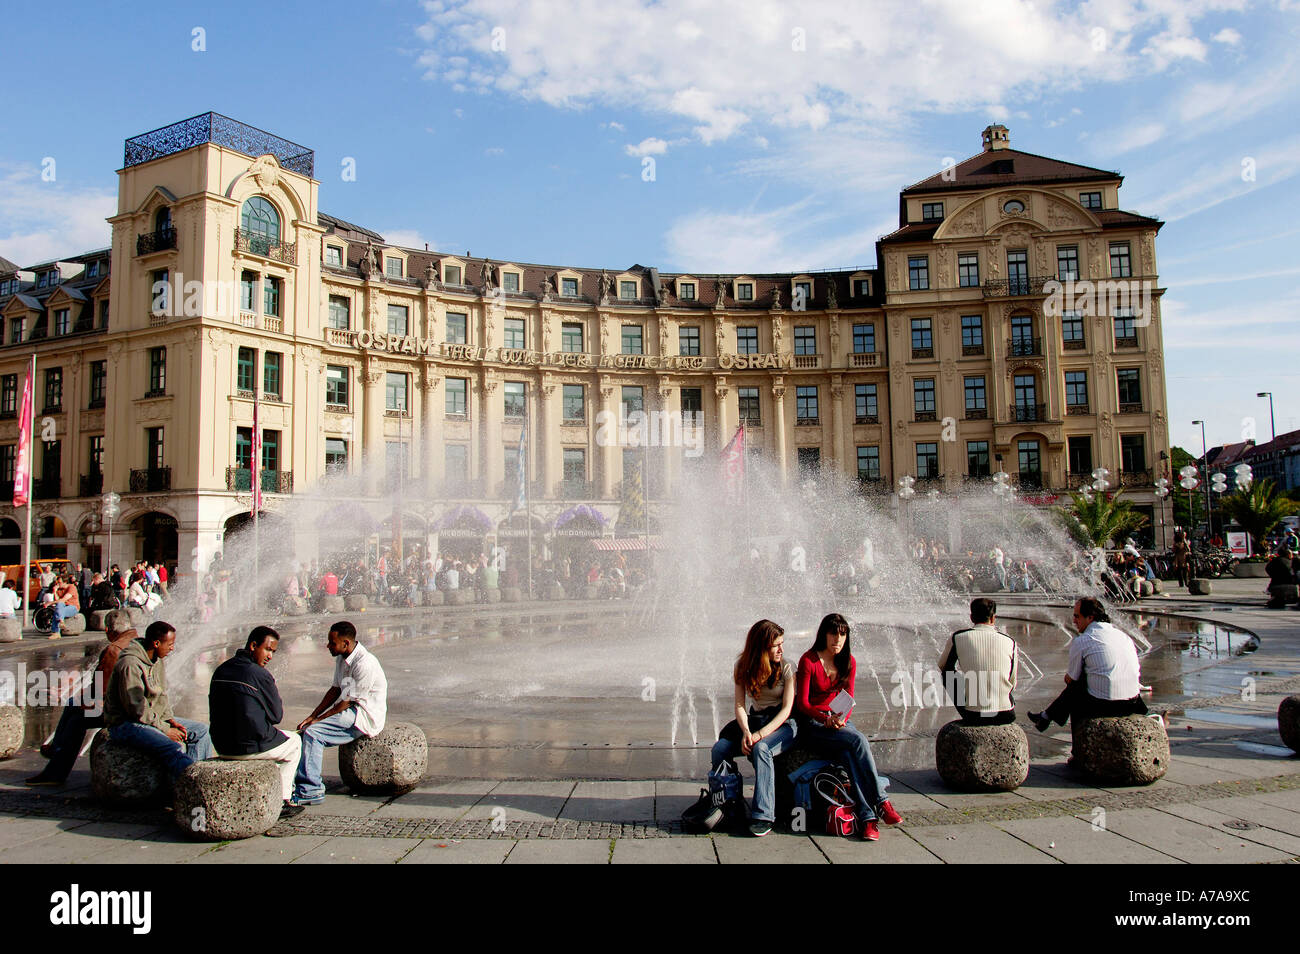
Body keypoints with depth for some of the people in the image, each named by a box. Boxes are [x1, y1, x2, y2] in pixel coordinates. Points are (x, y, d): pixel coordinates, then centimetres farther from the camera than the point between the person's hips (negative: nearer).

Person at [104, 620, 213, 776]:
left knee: (201, 731, 6)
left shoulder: (157, 660, 7)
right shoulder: (129, 665, -22)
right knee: (174, 748, -32)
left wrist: (170, 720, -1)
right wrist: (165, 729, -18)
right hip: (127, 724, -10)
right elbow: (136, 709, -23)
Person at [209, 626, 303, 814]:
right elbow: (277, 715, -9)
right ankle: (282, 801, 21)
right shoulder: (260, 675, -17)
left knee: (273, 738, 36)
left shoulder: (220, 671, 6)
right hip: (251, 746, -7)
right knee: (294, 741, 21)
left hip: (221, 746, 7)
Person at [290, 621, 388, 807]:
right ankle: (298, 783, -1)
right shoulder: (341, 658, 8)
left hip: (366, 715, -9)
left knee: (313, 733, -21)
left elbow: (347, 702, -19)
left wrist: (317, 720, -13)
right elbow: (335, 690, 14)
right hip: (350, 713, 9)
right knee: (306, 732, -5)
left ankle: (310, 790, -15)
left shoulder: (364, 664, -22)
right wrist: (312, 716, 5)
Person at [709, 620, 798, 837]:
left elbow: (787, 708, -11)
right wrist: (746, 732, -20)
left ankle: (763, 816, -33)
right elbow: (740, 705, -1)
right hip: (755, 719, 4)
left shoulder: (786, 667, -8)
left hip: (783, 724, -4)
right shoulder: (743, 667, 1)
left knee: (761, 748, -35)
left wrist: (760, 734, -23)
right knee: (719, 749, -18)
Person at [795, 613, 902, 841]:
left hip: (838, 721, 4)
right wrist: (826, 719, -29)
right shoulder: (808, 661, -11)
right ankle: (880, 803, -26)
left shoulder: (849, 662, 5)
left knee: (850, 754, -29)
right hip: (811, 724, -4)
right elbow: (802, 704, -12)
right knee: (859, 740, -29)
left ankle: (867, 817, -33)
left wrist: (842, 719, -18)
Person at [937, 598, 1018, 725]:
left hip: (974, 717, -4)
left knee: (947, 674, 21)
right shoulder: (1009, 642, 1)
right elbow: (1012, 684, 12)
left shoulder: (958, 637, -3)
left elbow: (942, 666, 15)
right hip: (1006, 717, 4)